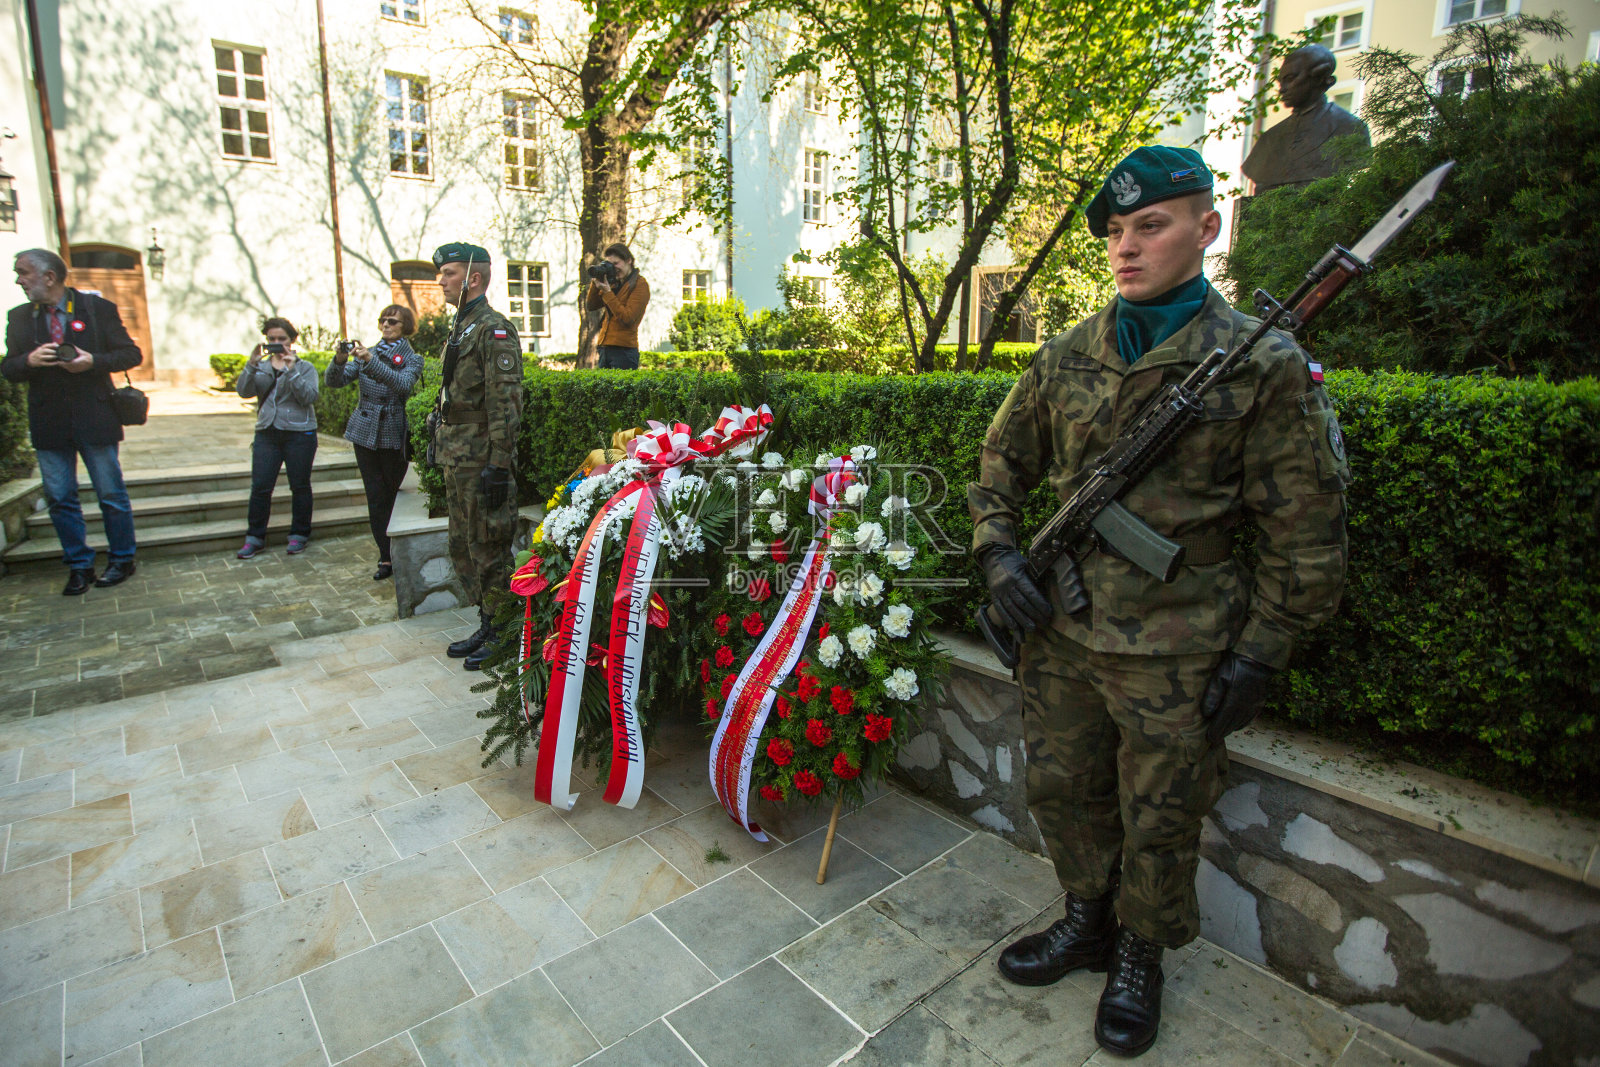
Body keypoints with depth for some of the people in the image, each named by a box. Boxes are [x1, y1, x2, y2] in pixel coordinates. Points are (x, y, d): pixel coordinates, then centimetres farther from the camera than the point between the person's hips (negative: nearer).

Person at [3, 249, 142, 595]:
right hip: (48, 422, 4)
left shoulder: (99, 309, -1)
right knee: (59, 498, 6)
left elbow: (131, 354, -1)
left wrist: (93, 361, -17)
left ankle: (122, 560, 18)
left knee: (111, 494, 4)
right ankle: (79, 566, 17)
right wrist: (29, 361, -13)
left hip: (94, 419, -3)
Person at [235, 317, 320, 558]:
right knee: (260, 487, -1)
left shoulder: (305, 368, 4)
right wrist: (252, 364, -14)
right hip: (267, 433, 3)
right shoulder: (260, 367, 13)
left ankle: (299, 535, 17)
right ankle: (255, 537, 10)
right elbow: (244, 391, -3)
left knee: (300, 486, 5)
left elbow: (309, 397, -12)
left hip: (299, 433, -3)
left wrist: (292, 370, -19)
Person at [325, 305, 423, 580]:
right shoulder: (366, 354, 12)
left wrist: (371, 361, -32)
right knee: (375, 497, 2)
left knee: (393, 493, 1)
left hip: (395, 436, -3)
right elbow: (333, 382, 2)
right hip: (365, 434, 3)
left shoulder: (412, 359, 2)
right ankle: (386, 558, 6)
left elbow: (403, 384, -21)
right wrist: (339, 360, -18)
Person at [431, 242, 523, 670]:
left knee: (489, 551, -3)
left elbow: (506, 402, -20)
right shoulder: (459, 330, 19)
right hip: (457, 460, 10)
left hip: (481, 461, -10)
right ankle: (486, 627, 27)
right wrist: (443, 450, 22)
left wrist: (498, 466, -24)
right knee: (463, 549, 15)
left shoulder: (495, 329, -12)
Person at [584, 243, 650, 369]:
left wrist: (607, 292, -13)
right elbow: (592, 306, 16)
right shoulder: (614, 283, 17)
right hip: (605, 348, 7)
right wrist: (595, 284, 1)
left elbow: (627, 318, -15)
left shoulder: (640, 284, -5)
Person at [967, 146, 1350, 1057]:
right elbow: (1003, 461, 13)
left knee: (1159, 820, 14)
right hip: (1061, 631, 4)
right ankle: (1089, 919, 45)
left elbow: (1305, 530, -5)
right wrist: (999, 550, -2)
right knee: (1062, 789, 19)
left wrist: (1260, 652, -7)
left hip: (1176, 651, -4)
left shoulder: (1264, 364, -8)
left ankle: (1140, 956, 40)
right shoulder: (1066, 357, 4)